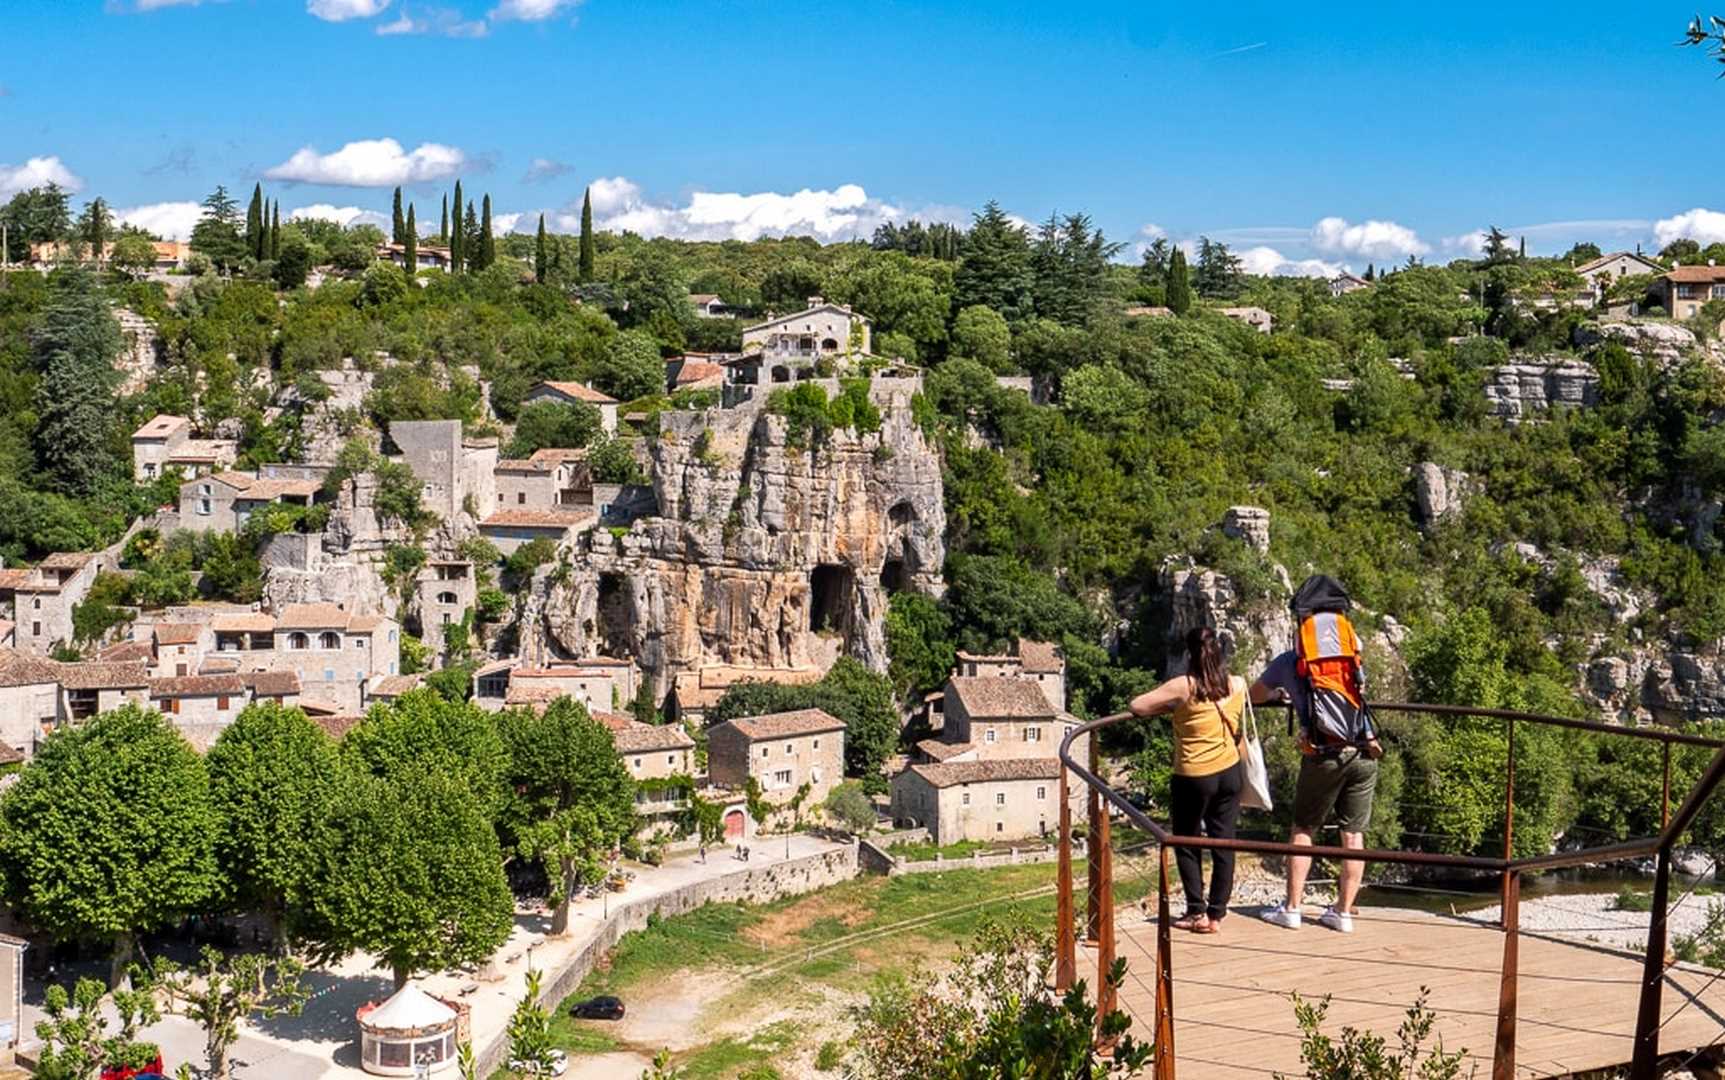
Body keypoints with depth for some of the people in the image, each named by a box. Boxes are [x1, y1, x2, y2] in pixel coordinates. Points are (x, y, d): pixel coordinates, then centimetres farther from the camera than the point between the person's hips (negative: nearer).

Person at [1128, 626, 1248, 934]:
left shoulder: (1183, 687, -15)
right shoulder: (1238, 685, -1)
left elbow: (1137, 706, -14)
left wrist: (1170, 708, 3)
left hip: (1193, 778, -4)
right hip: (1230, 772, 4)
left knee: (1186, 843, 12)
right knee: (1223, 843, 9)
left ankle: (1197, 912, 10)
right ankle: (1216, 914, 12)